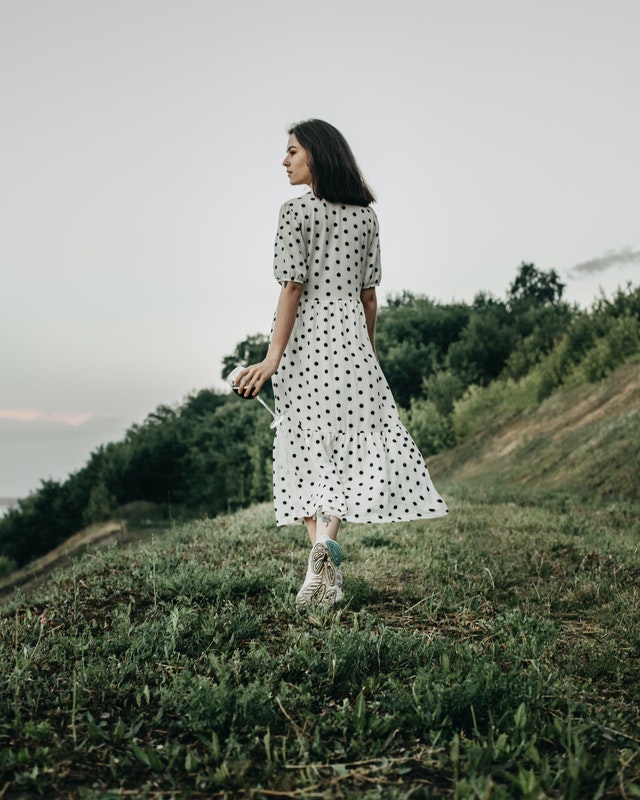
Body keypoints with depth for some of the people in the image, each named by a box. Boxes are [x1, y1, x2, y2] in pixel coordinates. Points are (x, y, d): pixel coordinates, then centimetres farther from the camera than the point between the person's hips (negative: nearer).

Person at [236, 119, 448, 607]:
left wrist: (273, 356, -13)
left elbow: (293, 288, -12)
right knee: (355, 443, 8)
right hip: (350, 334, 3)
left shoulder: (297, 210, -4)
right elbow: (369, 293, 10)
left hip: (304, 339, -3)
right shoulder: (366, 215, 10)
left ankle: (326, 576, 3)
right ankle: (327, 536, -15)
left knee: (307, 450, 4)